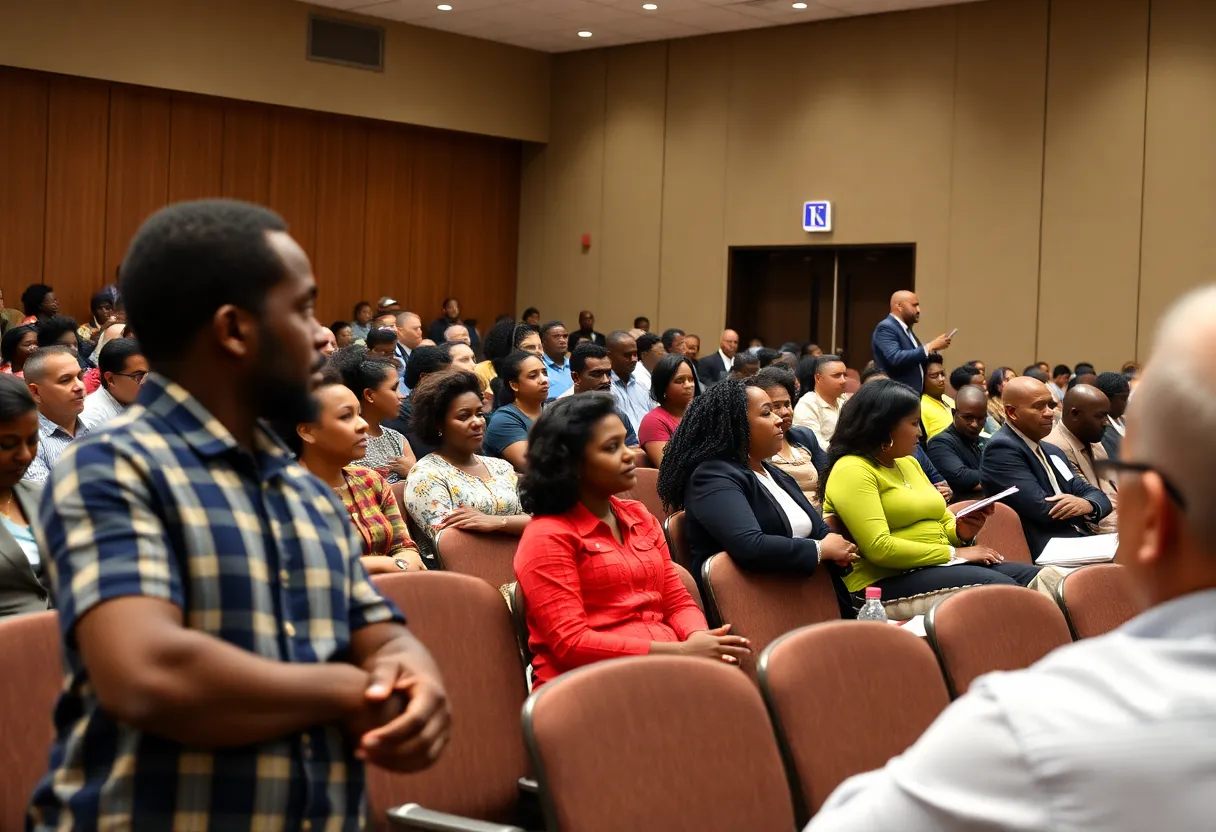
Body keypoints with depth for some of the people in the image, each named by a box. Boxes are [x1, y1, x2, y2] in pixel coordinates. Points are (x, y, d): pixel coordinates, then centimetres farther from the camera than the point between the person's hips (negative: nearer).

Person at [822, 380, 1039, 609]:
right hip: (888, 581, -9)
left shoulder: (908, 463, 18)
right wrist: (953, 553, -16)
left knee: (1034, 580, -12)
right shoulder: (851, 471, -11)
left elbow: (940, 521, 25)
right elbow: (879, 548, -22)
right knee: (1000, 589, -28)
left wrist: (960, 533, 0)